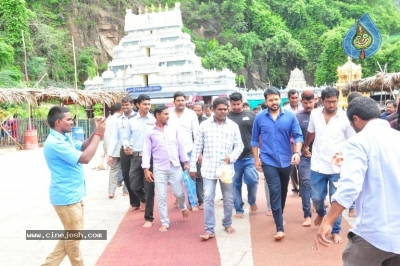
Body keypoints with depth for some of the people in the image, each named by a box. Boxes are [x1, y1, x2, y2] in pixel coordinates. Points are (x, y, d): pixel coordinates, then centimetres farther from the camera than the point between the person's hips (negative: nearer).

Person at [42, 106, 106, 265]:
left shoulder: (65, 138, 9)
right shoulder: (54, 143, -23)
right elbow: (85, 158, -27)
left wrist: (95, 134, -1)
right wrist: (98, 135, -20)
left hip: (74, 195, 10)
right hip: (66, 197, -10)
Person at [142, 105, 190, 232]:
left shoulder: (174, 129, 5)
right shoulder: (150, 133, -1)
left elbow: (181, 146, 9)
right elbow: (146, 152, -1)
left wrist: (185, 162, 8)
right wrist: (146, 169, -7)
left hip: (175, 167, 1)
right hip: (159, 169, -1)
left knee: (179, 193, 7)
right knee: (161, 197, 1)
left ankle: (183, 207, 41)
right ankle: (165, 223, 13)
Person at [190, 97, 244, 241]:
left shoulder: (233, 126, 2)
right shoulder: (204, 125, 1)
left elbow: (239, 145, 4)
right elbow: (197, 147, 3)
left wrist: (231, 157, -15)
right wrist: (193, 166, 3)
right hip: (209, 168, -1)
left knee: (228, 198, 11)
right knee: (208, 198, -4)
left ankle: (227, 224, 31)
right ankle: (209, 229, 5)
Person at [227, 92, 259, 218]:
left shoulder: (251, 115, 4)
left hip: (249, 156, 0)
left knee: (252, 180, -9)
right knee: (236, 184, 7)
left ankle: (252, 201, 20)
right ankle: (239, 209, 21)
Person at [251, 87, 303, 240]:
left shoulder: (290, 116, -4)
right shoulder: (259, 118, -2)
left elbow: (298, 135, -4)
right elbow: (255, 140, 6)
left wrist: (297, 152, -19)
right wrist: (256, 159, 2)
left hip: (286, 160, 2)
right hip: (268, 161, -2)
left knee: (283, 191, 18)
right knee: (275, 192, -9)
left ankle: (279, 216, 41)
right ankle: (280, 228, -6)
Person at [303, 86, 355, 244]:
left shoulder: (345, 117, -9)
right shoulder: (314, 114, -1)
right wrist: (305, 147, 29)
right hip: (318, 166, 2)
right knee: (316, 198, 10)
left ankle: (336, 231, 21)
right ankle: (321, 213, 44)